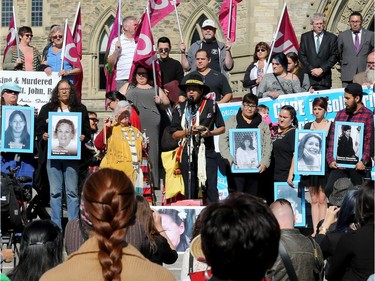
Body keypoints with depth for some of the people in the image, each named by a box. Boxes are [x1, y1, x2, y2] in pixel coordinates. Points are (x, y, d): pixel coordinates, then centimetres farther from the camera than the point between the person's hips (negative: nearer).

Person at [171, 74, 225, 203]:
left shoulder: (211, 105, 6)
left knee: (211, 189, -6)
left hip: (207, 152, -1)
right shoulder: (180, 108, 9)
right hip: (187, 153, 2)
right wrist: (189, 131, -11)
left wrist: (210, 133, -10)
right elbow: (174, 134, 6)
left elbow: (222, 128, 10)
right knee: (190, 191, 5)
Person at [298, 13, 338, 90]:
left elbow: (334, 57, 1)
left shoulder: (332, 38, 6)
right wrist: (311, 69, -7)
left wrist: (322, 69, -9)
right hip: (308, 76, 1)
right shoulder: (305, 37, 9)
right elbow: (301, 55, 5)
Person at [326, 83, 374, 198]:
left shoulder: (368, 115, -2)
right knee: (329, 190, -4)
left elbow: (369, 141, -8)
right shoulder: (340, 114, 14)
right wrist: (331, 159, -1)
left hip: (357, 165, -4)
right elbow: (332, 137, 9)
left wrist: (363, 161, -16)